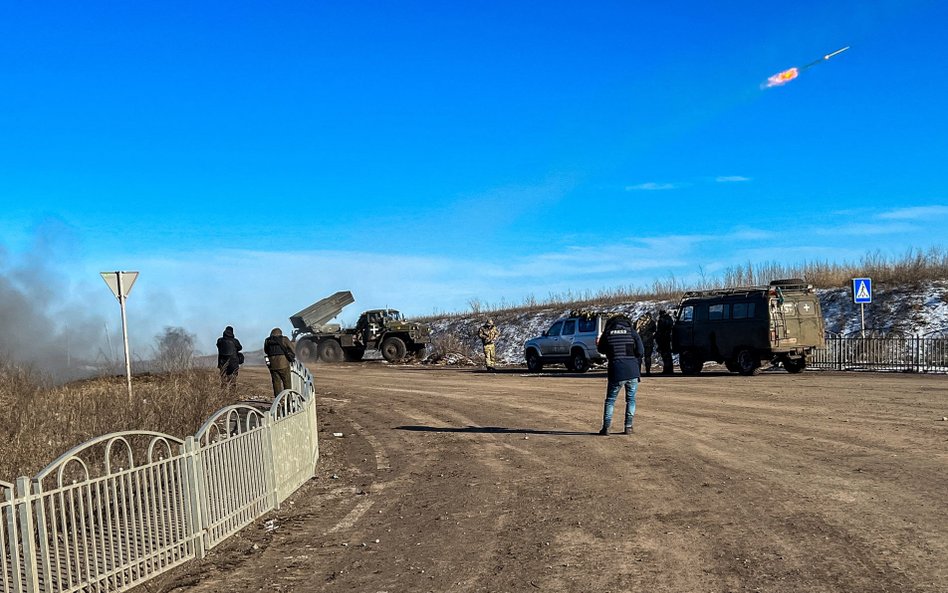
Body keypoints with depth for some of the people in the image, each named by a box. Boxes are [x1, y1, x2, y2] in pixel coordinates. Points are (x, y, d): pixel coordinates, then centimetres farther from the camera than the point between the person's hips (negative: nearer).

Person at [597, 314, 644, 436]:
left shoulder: (607, 333, 3)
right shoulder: (632, 331, 2)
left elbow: (601, 349, 15)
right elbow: (640, 351, -2)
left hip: (616, 372, 0)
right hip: (632, 371, 0)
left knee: (610, 400, 10)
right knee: (631, 400, 14)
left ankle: (606, 427, 5)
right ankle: (628, 427, 11)